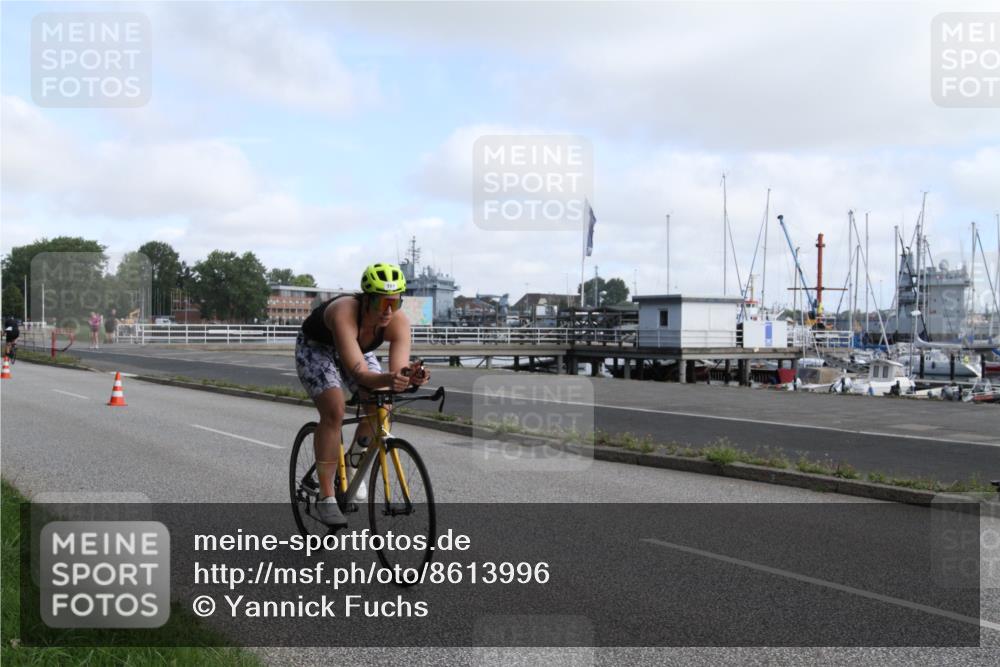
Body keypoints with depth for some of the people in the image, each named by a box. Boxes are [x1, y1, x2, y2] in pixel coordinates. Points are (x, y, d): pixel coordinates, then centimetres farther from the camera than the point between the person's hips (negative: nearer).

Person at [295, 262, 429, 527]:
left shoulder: (399, 322, -30)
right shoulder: (344, 313, -42)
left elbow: (398, 371, -36)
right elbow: (359, 374, -49)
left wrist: (410, 378, -59)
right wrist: (387, 379, -68)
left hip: (358, 349, 5)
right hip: (315, 348, -5)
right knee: (334, 411, -23)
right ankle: (326, 497, -14)